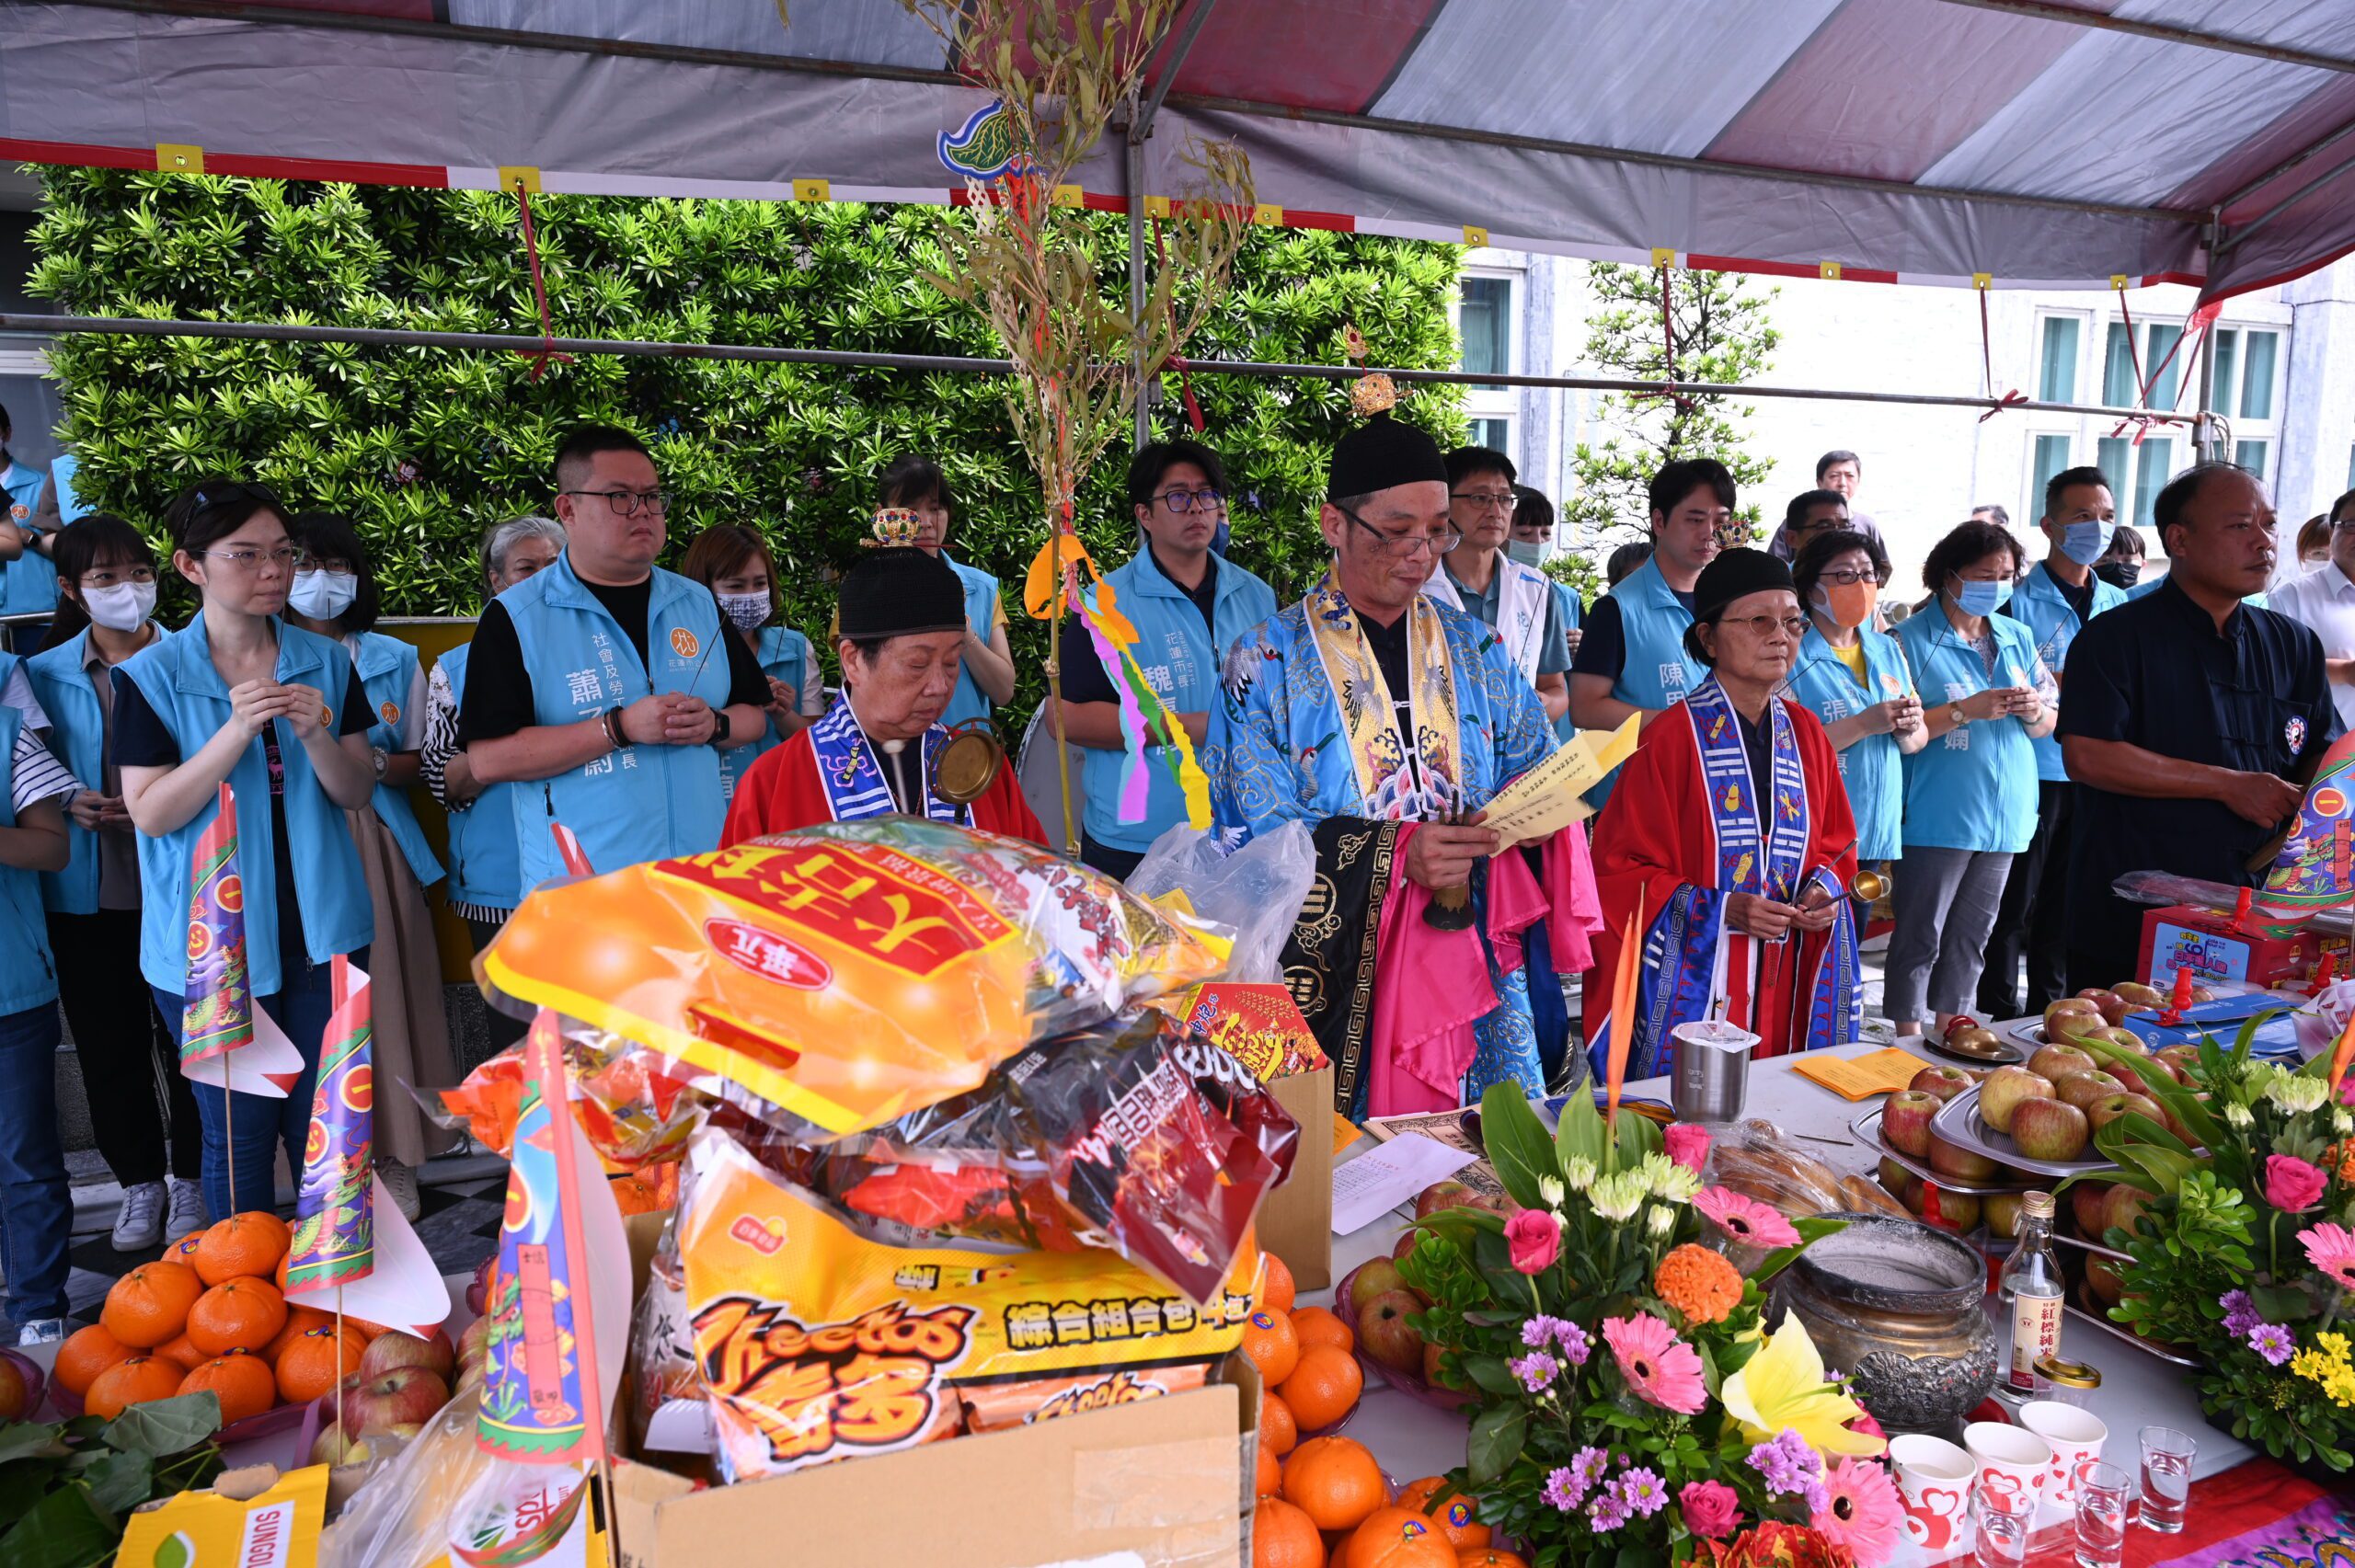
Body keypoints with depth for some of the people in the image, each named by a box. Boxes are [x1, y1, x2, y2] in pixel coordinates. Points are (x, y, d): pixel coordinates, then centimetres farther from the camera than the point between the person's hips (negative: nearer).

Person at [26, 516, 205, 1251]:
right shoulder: (43, 675, 2)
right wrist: (65, 804, -11)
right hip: (85, 894, 2)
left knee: (184, 1039, 8)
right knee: (108, 1046, 12)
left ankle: (190, 1178, 26)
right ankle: (139, 1181, 30)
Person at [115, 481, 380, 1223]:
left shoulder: (327, 662, 3)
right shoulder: (151, 676, -5)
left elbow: (359, 793, 2)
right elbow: (151, 812, -9)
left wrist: (317, 736, -18)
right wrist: (236, 731, -21)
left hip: (322, 931, 2)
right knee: (239, 1135, 8)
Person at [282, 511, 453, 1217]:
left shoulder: (395, 659, 11)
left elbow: (423, 760, 11)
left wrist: (376, 764, -9)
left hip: (375, 847, 1)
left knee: (388, 997, 1)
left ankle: (395, 1159, 14)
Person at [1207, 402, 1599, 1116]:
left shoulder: (1476, 650, 10)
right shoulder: (1269, 660, -3)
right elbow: (1260, 836, -10)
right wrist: (1395, 856, -22)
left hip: (1468, 959, 4)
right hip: (1336, 970, -3)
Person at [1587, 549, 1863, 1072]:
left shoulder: (1805, 733, 8)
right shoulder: (1673, 738, -10)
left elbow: (1835, 844, 18)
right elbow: (1621, 867, -10)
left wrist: (1824, 888, -3)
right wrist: (1720, 909, -18)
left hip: (1784, 979, 5)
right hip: (1693, 979, -5)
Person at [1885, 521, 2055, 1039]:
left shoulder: (2017, 637, 12)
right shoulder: (1911, 639, -7)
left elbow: (2048, 725, 16)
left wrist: (2034, 711, -6)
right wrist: (1966, 711, -21)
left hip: (2003, 814, 6)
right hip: (1937, 816, -6)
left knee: (1972, 935, 14)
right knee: (1920, 936, -1)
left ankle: (1949, 1033, 25)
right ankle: (1908, 1043, 7)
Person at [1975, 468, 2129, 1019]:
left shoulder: (2117, 604, 12)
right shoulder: (2018, 600, -6)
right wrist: (2059, 685, -19)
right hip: (2033, 773, -5)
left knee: (2068, 906, 14)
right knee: (2014, 904, 1)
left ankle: (2050, 1011, 26)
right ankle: (2000, 1014, 13)